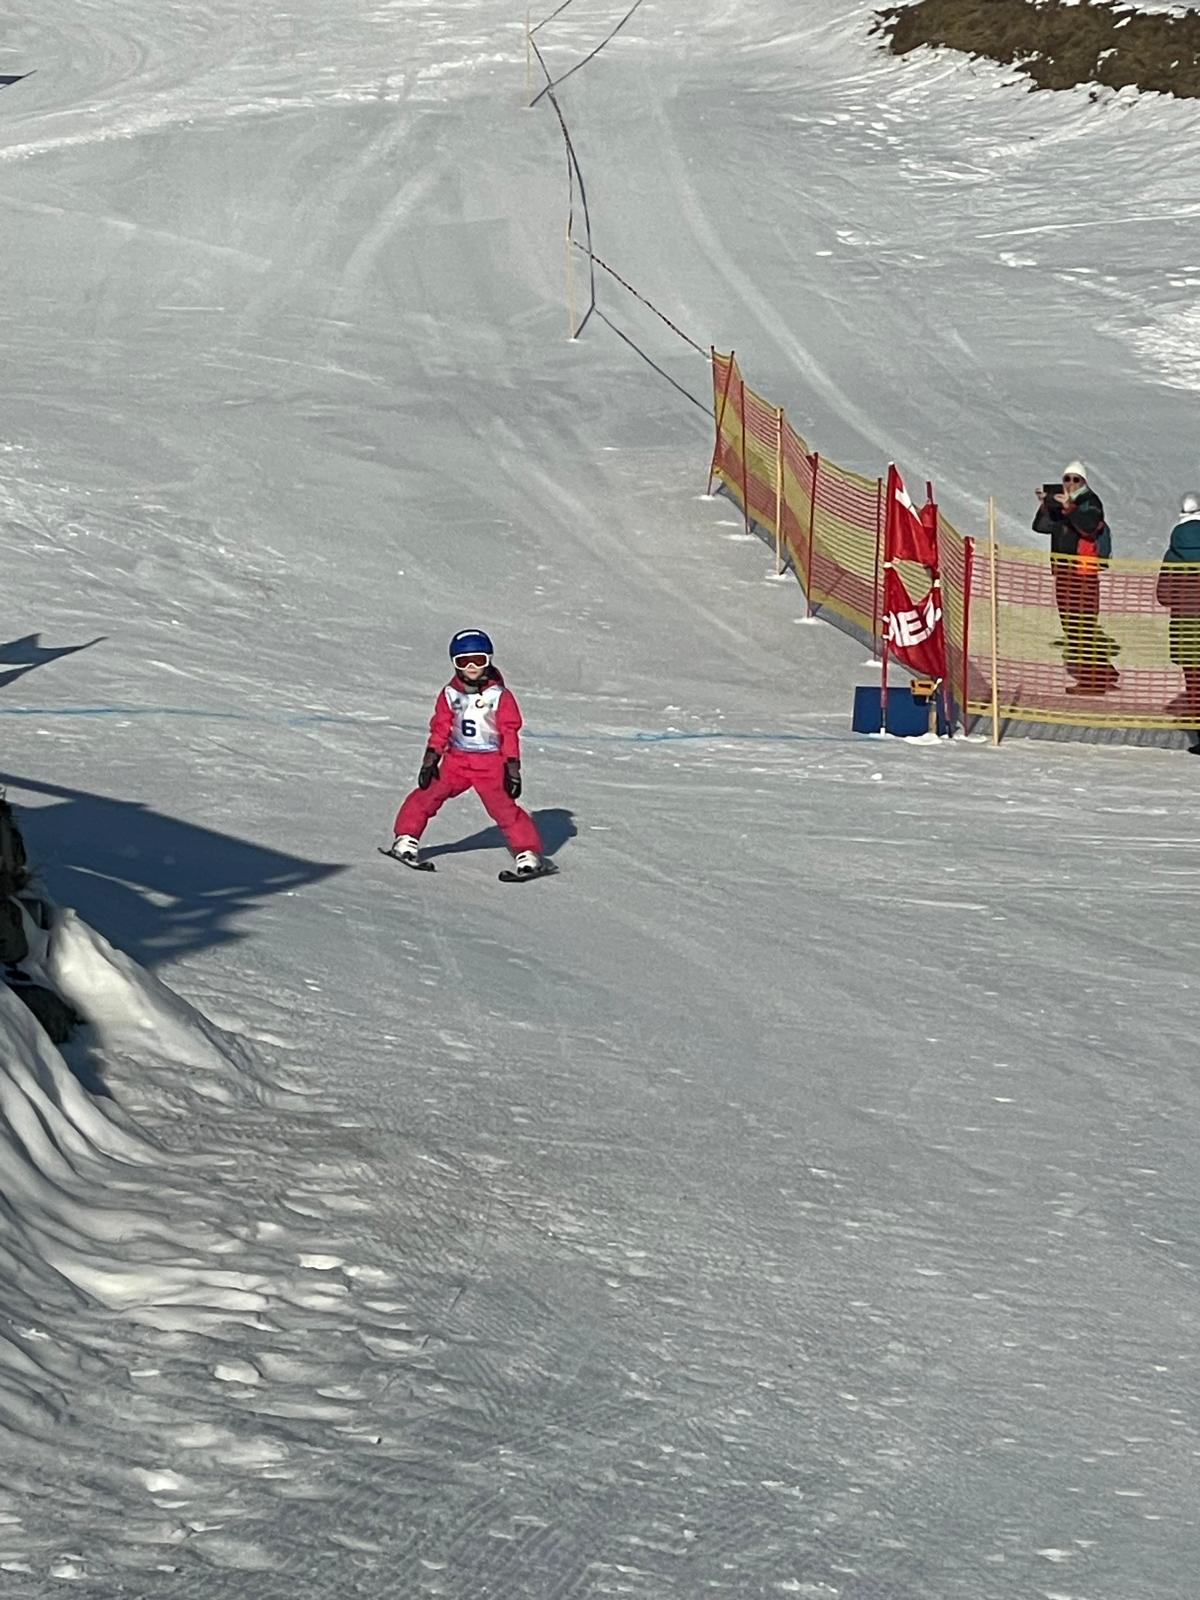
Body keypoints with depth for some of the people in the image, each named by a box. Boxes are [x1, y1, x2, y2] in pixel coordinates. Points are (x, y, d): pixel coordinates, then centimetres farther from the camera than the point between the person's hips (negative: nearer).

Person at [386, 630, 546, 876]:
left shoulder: (500, 696, -5)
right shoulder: (450, 694, 3)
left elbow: (510, 732, -4)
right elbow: (440, 728, 8)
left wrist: (513, 768, -8)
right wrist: (430, 760, 1)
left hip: (491, 763, -3)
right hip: (457, 760, 4)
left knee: (503, 807, -12)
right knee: (428, 793, -2)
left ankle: (528, 853, -5)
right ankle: (407, 840, 12)